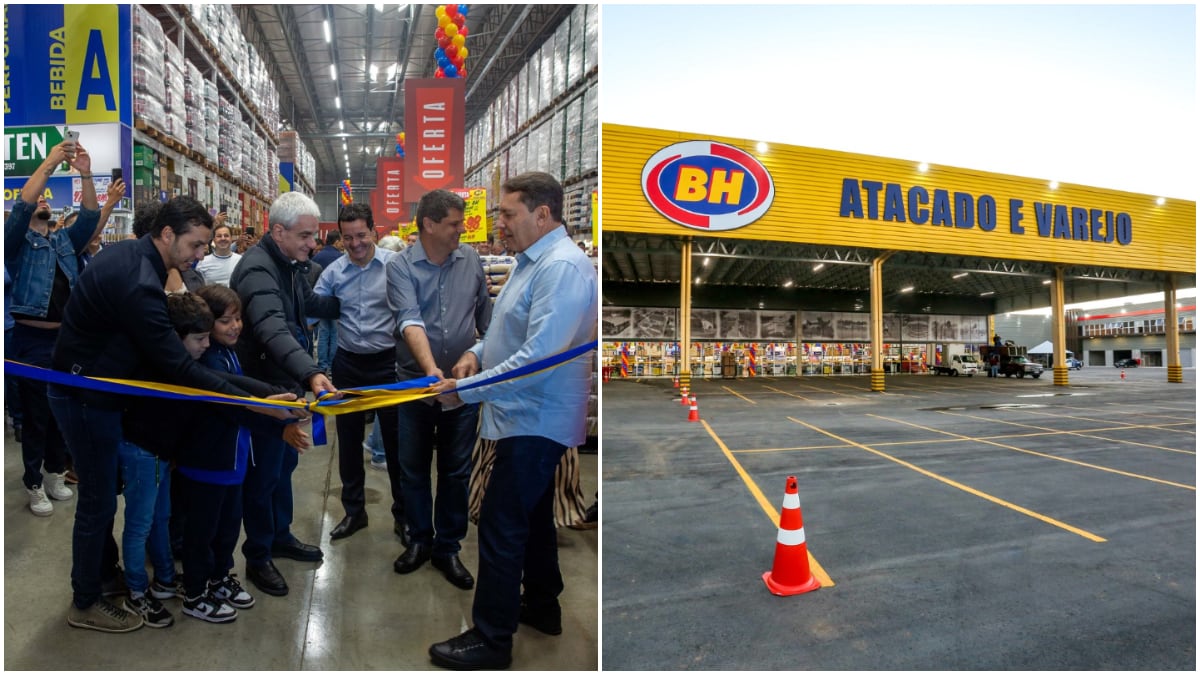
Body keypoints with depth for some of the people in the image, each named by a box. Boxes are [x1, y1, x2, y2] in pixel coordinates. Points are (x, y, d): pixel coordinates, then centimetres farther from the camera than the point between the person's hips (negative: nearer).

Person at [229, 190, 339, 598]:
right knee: (265, 471, 4)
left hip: (288, 381, 9)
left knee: (285, 462, 20)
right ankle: (257, 557, 21)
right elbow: (274, 331, -43)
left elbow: (308, 304, 25)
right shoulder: (257, 269, -26)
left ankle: (281, 536, 37)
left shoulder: (290, 263, 5)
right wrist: (311, 372, -56)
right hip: (266, 386, -9)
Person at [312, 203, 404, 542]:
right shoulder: (333, 271, 1)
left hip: (388, 362, -4)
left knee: (395, 439, 7)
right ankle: (353, 511, 31)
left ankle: (404, 513, 24)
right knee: (348, 440, 14)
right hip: (348, 364, 4)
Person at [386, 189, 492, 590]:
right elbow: (410, 320, -24)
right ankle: (419, 541, 33)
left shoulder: (471, 260, 1)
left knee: (456, 471, 10)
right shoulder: (402, 267, -9)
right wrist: (431, 368, -39)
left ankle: (448, 548, 26)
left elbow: (485, 317, 10)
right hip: (415, 383, -1)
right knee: (413, 468, 13)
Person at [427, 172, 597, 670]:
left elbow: (539, 354, -29)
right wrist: (477, 353, 3)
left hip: (534, 422, -10)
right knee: (532, 515, 22)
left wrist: (467, 389, -22)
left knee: (501, 526, -2)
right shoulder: (532, 261, 11)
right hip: (529, 417, 11)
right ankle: (542, 606, 39)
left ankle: (491, 640, 14)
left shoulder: (562, 267, -22)